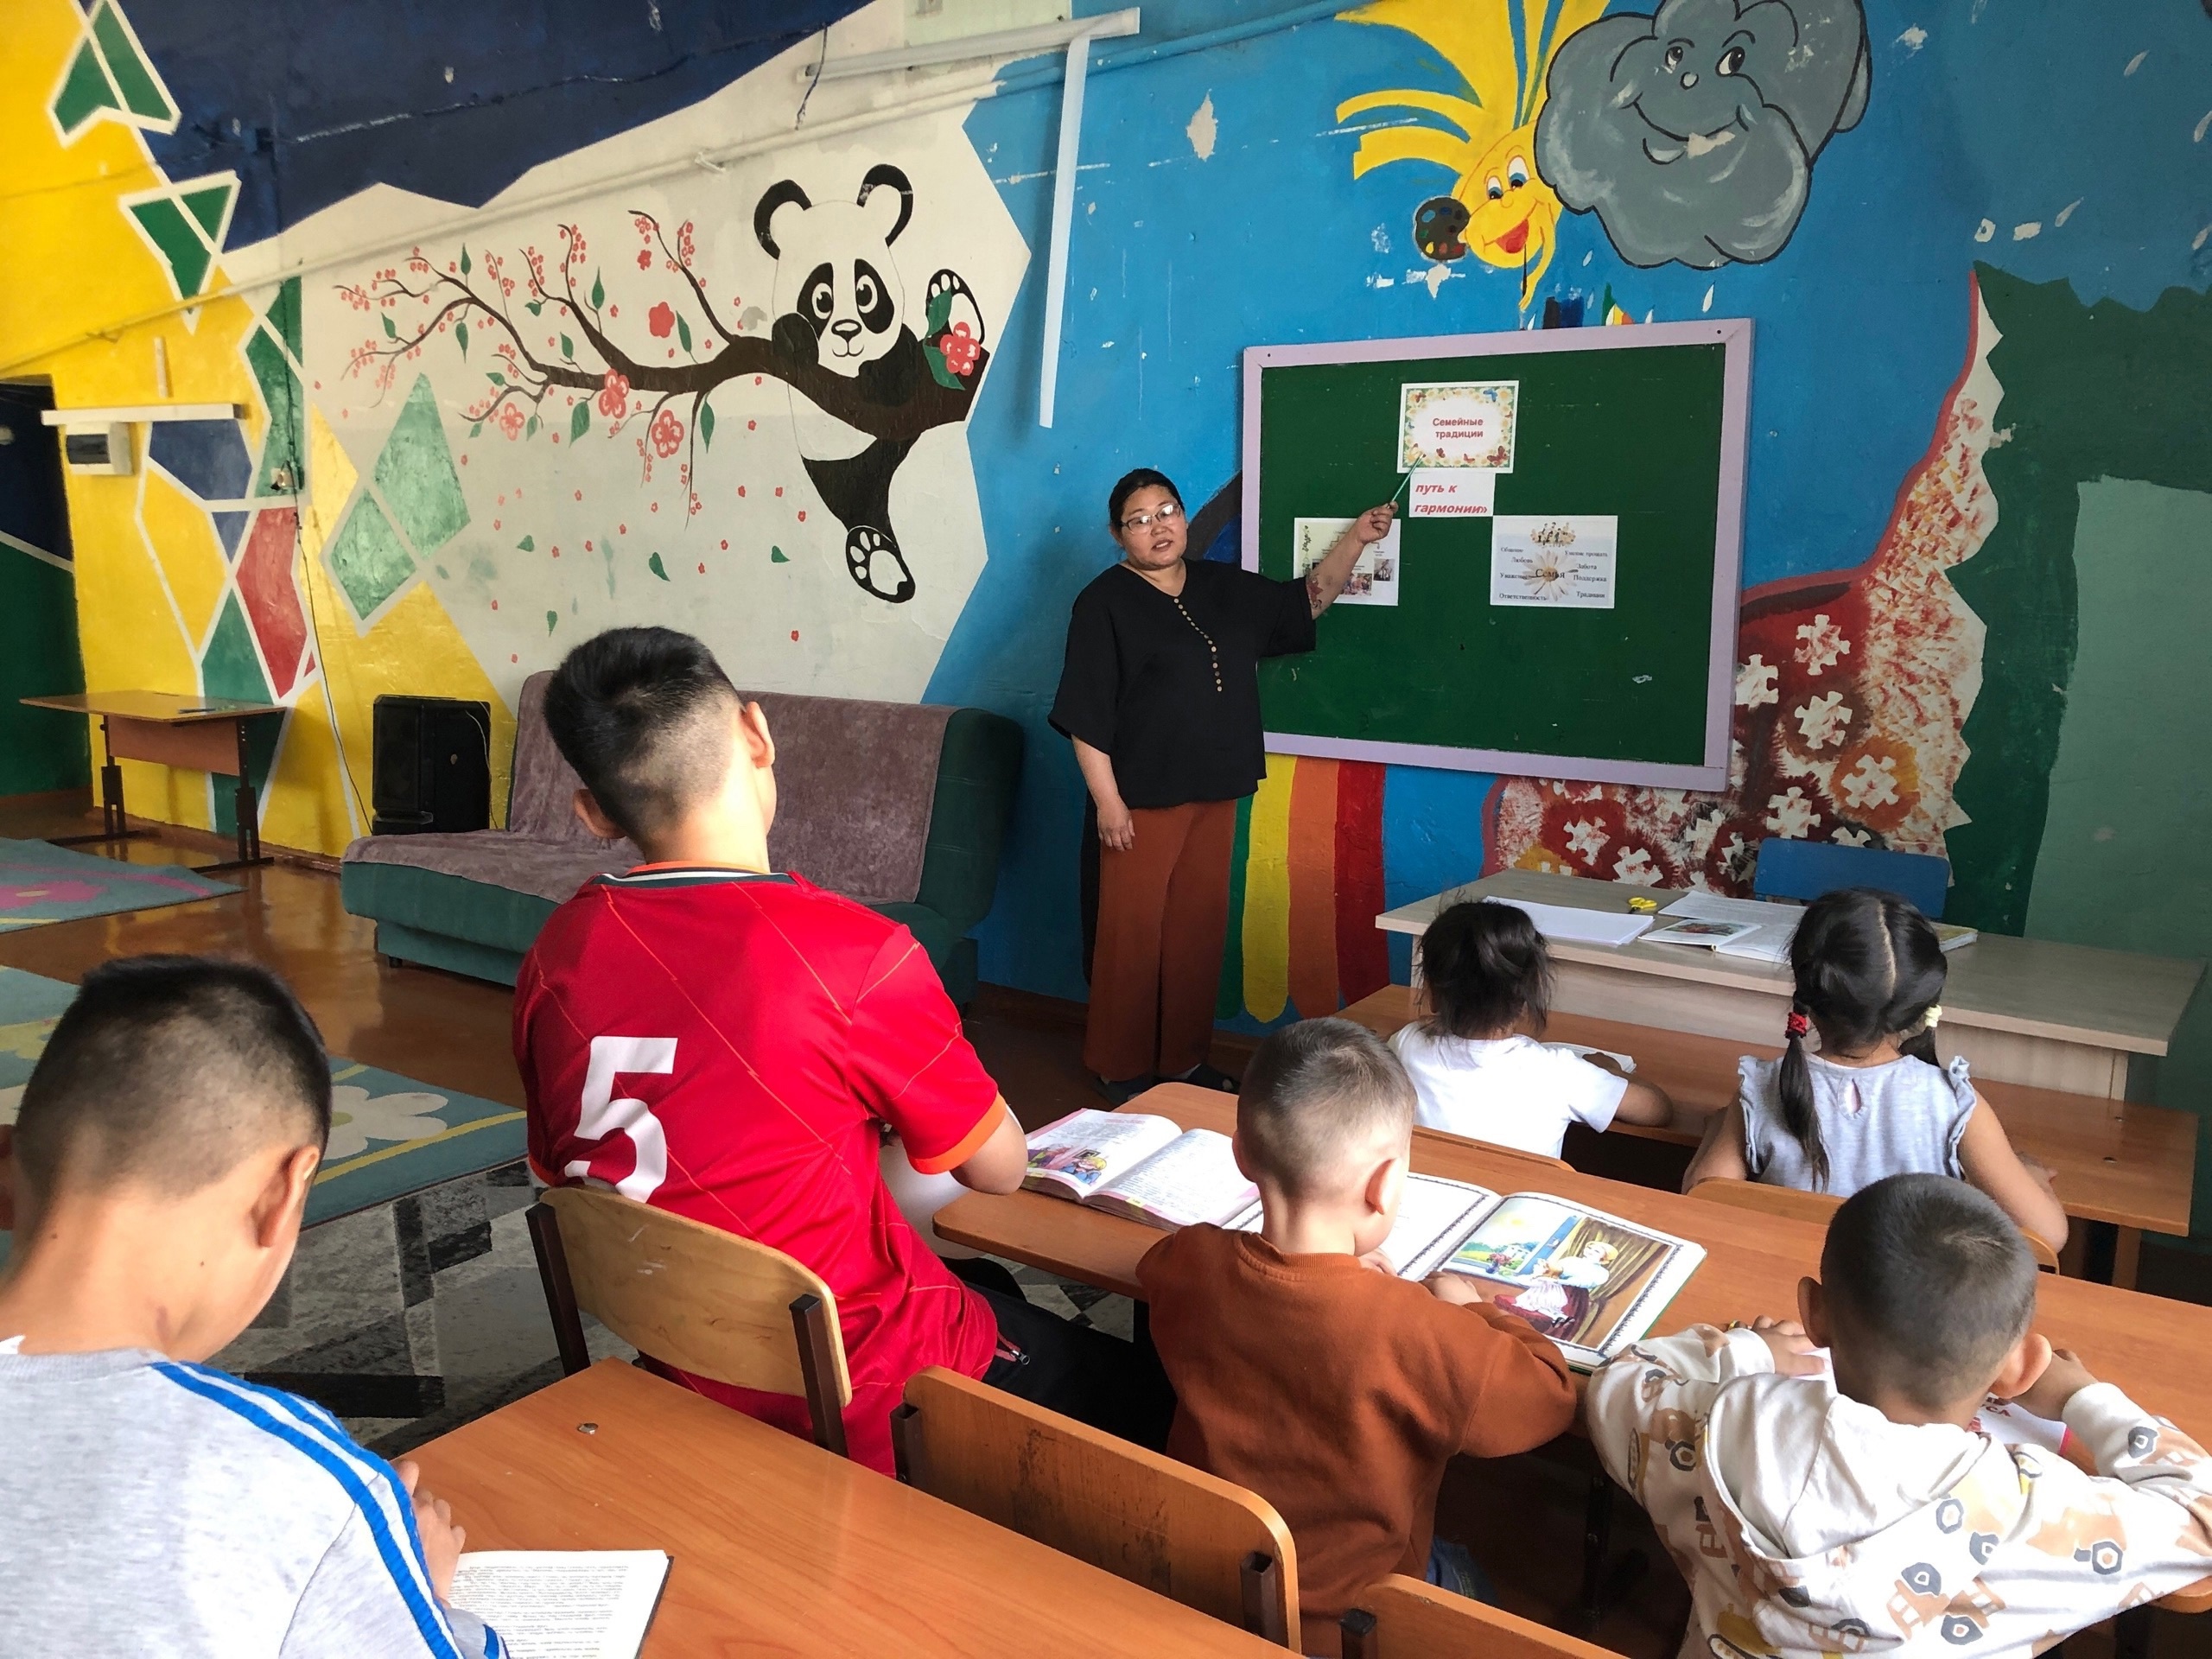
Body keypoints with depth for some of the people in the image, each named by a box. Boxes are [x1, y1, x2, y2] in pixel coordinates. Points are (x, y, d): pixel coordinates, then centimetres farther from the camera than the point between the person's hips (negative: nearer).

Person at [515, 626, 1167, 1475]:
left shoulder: (552, 962, -9)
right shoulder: (852, 955, -28)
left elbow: (563, 1174, 7)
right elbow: (1000, 1168, -12)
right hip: (860, 1402, -6)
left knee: (991, 1290, 30)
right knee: (1146, 1392, 15)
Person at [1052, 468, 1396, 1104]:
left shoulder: (1226, 587, 10)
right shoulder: (1104, 603, -8)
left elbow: (1306, 600, 22)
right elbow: (1085, 715, -11)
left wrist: (1355, 539, 9)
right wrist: (1106, 799, -16)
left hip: (1214, 796, 6)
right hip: (1141, 800, -6)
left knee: (1199, 930, 11)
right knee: (1133, 934, 1)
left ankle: (1184, 1058, 24)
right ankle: (1120, 1066, 14)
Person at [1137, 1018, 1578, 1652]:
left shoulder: (1188, 1264, -21)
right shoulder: (1410, 1332, -35)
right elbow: (1550, 1398, -19)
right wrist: (1471, 1310, -2)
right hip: (1339, 1619, -4)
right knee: (1462, 1576, 30)